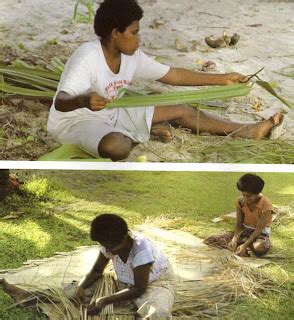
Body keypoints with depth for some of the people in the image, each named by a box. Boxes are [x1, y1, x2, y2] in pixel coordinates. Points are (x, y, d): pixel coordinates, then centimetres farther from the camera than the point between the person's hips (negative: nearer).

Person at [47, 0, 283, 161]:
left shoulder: (132, 56, -5)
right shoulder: (88, 58, -29)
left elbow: (174, 75, 3)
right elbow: (60, 102, -37)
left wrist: (222, 79, 3)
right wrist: (83, 100, -61)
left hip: (111, 114, 8)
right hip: (74, 121, -7)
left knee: (182, 111, 2)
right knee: (117, 147, -42)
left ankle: (248, 132, 10)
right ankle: (142, 133, -4)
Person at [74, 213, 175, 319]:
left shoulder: (141, 249, -32)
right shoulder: (109, 245, -14)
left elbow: (139, 289, -29)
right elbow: (96, 271, 0)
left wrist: (105, 301, -36)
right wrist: (81, 286, -21)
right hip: (126, 285, 6)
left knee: (158, 314, -40)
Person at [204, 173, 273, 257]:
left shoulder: (266, 204, -20)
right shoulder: (240, 202, -5)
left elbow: (259, 229, -22)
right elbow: (239, 225, -3)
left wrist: (245, 245, -33)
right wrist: (235, 239, -24)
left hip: (260, 234, -5)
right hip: (244, 232, 5)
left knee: (260, 247, -45)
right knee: (210, 240, -12)